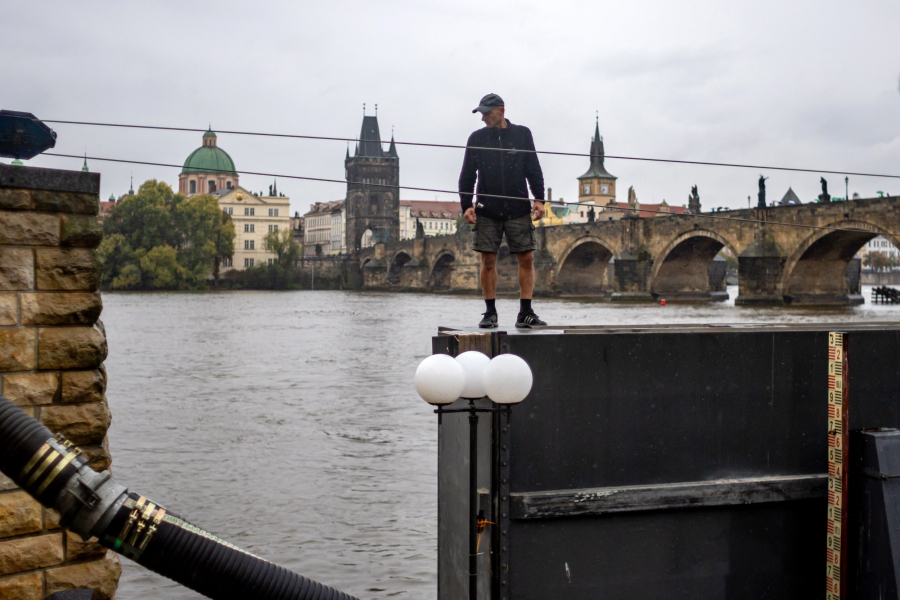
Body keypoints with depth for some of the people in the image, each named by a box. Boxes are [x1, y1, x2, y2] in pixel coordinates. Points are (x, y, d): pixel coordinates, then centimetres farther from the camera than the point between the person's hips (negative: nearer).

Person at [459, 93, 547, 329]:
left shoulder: (522, 134, 7)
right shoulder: (477, 138, 8)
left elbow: (533, 169, 8)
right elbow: (467, 175, 8)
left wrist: (539, 199, -2)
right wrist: (466, 204, -2)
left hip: (519, 210, 0)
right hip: (487, 210, 0)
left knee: (527, 258, -4)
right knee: (488, 261, -1)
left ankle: (525, 312, 3)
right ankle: (490, 313, 8)